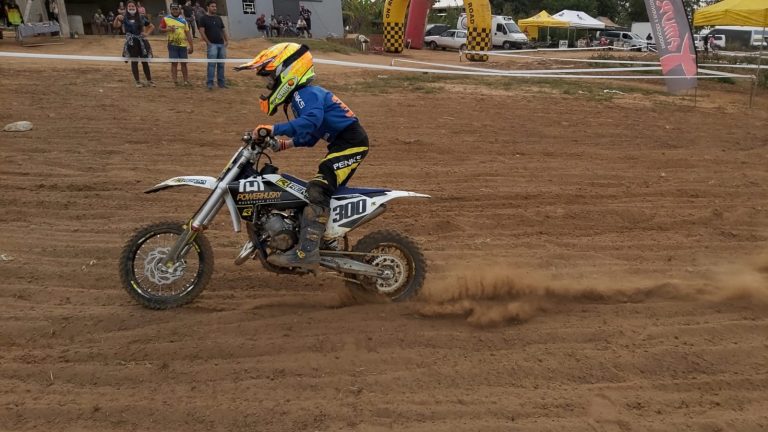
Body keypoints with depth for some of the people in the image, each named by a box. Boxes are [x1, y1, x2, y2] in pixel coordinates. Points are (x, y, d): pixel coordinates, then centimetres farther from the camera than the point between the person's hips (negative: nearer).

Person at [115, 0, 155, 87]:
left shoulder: (141, 18, 6)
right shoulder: (124, 18, 0)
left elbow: (152, 26, 15)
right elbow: (115, 25, -14)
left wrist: (147, 33, 0)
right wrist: (117, 18, -32)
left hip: (141, 41, 1)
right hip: (131, 42, -1)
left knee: (145, 61, 5)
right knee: (134, 61, 1)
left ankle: (149, 80, 14)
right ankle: (137, 82, 7)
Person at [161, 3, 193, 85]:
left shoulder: (183, 20, 9)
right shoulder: (166, 19, 2)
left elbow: (188, 33, 8)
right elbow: (160, 29, 4)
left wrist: (191, 45, 4)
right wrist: (168, 29, -16)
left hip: (183, 45, 2)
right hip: (172, 45, -2)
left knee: (184, 63, 6)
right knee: (174, 63, -1)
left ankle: (186, 81, 12)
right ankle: (175, 81, 2)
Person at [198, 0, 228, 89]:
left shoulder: (218, 18, 17)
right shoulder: (204, 18, 0)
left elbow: (223, 30, 21)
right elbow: (202, 32, -6)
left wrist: (226, 40, 8)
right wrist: (208, 42, -11)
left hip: (221, 44, 6)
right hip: (212, 44, -5)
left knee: (221, 64, 7)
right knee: (212, 64, -12)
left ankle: (221, 82, 14)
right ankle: (210, 83, -10)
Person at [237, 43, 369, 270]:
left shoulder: (307, 93, -14)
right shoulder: (303, 95, 19)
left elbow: (311, 121, -35)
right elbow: (310, 136, 22)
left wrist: (275, 129, -39)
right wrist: (285, 144, 8)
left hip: (351, 142, -11)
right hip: (342, 143, 11)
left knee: (318, 190, -22)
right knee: (325, 190, 20)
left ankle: (307, 252, -26)